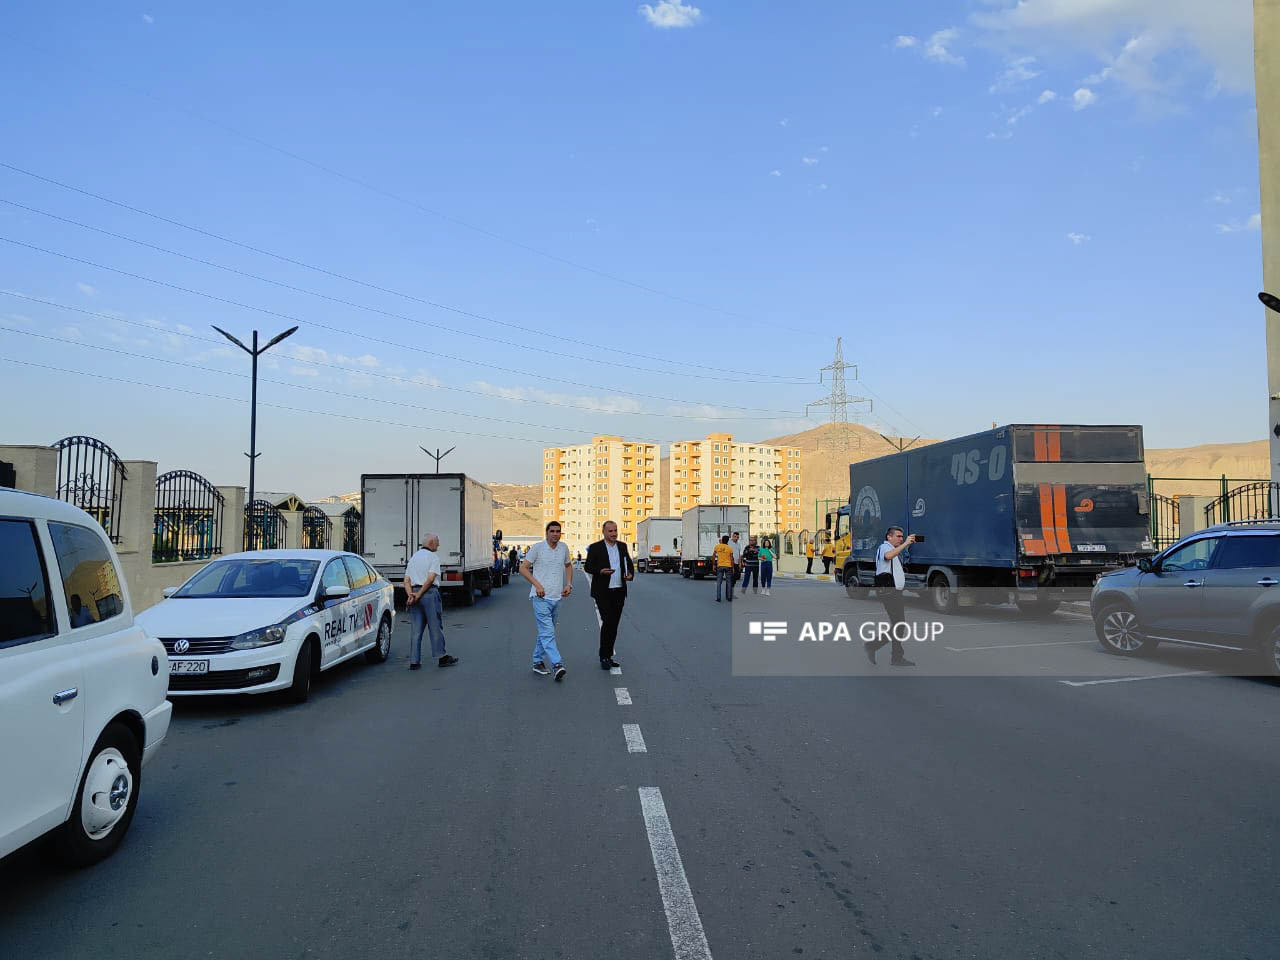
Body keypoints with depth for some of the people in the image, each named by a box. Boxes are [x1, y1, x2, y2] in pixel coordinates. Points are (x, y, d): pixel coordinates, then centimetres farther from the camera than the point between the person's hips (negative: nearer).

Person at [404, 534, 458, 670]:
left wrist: (411, 595, -4)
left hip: (415, 592, 6)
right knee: (436, 626, 3)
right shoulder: (433, 557, -4)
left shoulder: (413, 557, 18)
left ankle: (414, 661, 5)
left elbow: (407, 580, 9)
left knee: (415, 629, 6)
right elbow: (431, 578, -15)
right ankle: (441, 657, 10)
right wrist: (419, 595, -12)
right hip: (430, 593, -6)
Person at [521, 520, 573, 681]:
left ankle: (538, 662, 24)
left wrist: (569, 584, 11)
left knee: (545, 631, 14)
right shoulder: (537, 547, -6)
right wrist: (537, 585, -14)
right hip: (541, 597, -6)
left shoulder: (563, 548, 9)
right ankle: (557, 664, -21)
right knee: (547, 632, -13)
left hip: (557, 597, 6)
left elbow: (568, 565, 26)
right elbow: (523, 568, -4)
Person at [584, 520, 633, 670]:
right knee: (608, 622, -12)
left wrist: (631, 574, 0)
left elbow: (629, 563, 20)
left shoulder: (622, 546, 11)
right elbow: (587, 568, -3)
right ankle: (604, 657, -2)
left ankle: (608, 656, 17)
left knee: (614, 625, 8)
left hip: (619, 591, 5)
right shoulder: (595, 548, -3)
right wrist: (600, 571, -21)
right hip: (603, 592, -5)